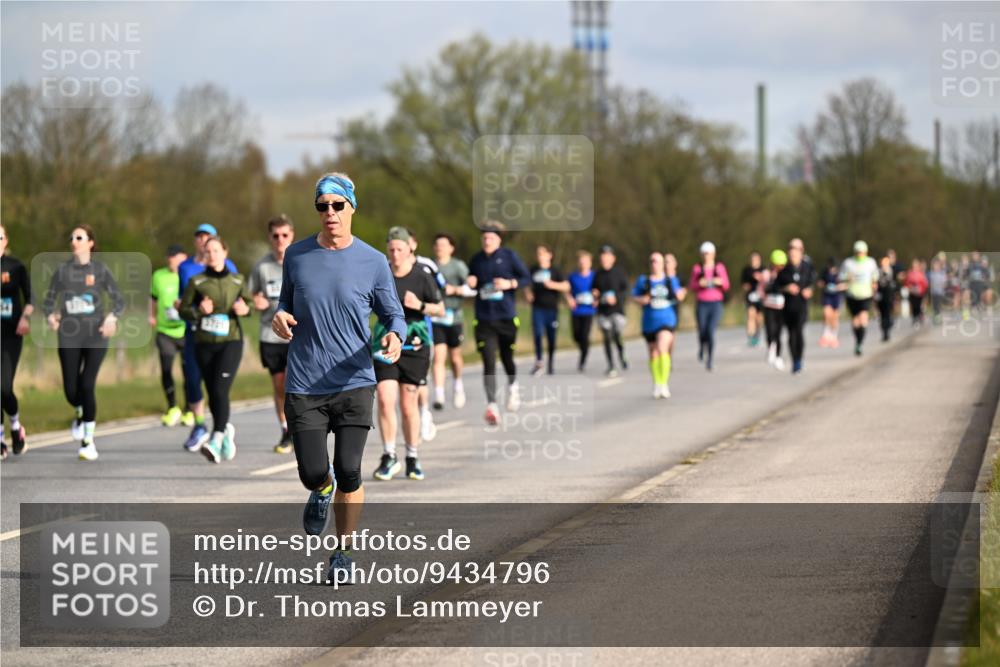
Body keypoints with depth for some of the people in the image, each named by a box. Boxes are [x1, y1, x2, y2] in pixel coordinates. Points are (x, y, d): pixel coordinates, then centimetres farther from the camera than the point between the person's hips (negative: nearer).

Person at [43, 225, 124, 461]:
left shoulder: (100, 270, 1)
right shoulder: (63, 271, 6)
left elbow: (119, 300, 2)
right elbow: (48, 301, 11)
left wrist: (112, 318, -17)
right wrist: (50, 316, -10)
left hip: (96, 337, -2)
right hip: (69, 338, 2)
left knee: (87, 385, -12)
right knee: (71, 389, 0)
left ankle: (88, 440, -1)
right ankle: (80, 413, 37)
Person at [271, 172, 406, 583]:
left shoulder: (373, 262, -1)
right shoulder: (297, 255, 4)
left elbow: (393, 314, 7)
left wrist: (395, 337, -16)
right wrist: (279, 316, -4)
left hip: (354, 383, -1)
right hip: (304, 386, 1)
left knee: (348, 472, -7)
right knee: (313, 472, -5)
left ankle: (344, 553, 13)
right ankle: (322, 491, 34)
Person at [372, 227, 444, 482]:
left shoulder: (423, 276, -6)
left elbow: (440, 310, 0)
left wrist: (419, 305, -17)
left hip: (415, 346, -1)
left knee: (408, 404, 4)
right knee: (385, 400, -11)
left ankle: (412, 458, 18)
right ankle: (389, 457, -2)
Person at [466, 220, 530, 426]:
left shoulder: (509, 256, -2)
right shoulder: (476, 260, 6)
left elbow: (526, 277, 0)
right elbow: (472, 284, 17)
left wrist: (510, 284, -16)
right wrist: (471, 284, -6)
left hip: (506, 317, -1)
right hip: (484, 319, 1)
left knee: (506, 357, 11)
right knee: (489, 363, -10)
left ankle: (513, 385, 45)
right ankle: (492, 405, -12)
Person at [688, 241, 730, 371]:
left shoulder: (719, 267, 6)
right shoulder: (697, 269, 4)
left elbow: (726, 286, 6)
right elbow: (692, 287, 7)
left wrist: (720, 282, -16)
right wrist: (700, 284, -14)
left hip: (716, 304, 0)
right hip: (702, 305, 1)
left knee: (711, 332, -14)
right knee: (702, 332, -1)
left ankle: (709, 361, -5)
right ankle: (702, 347, 36)